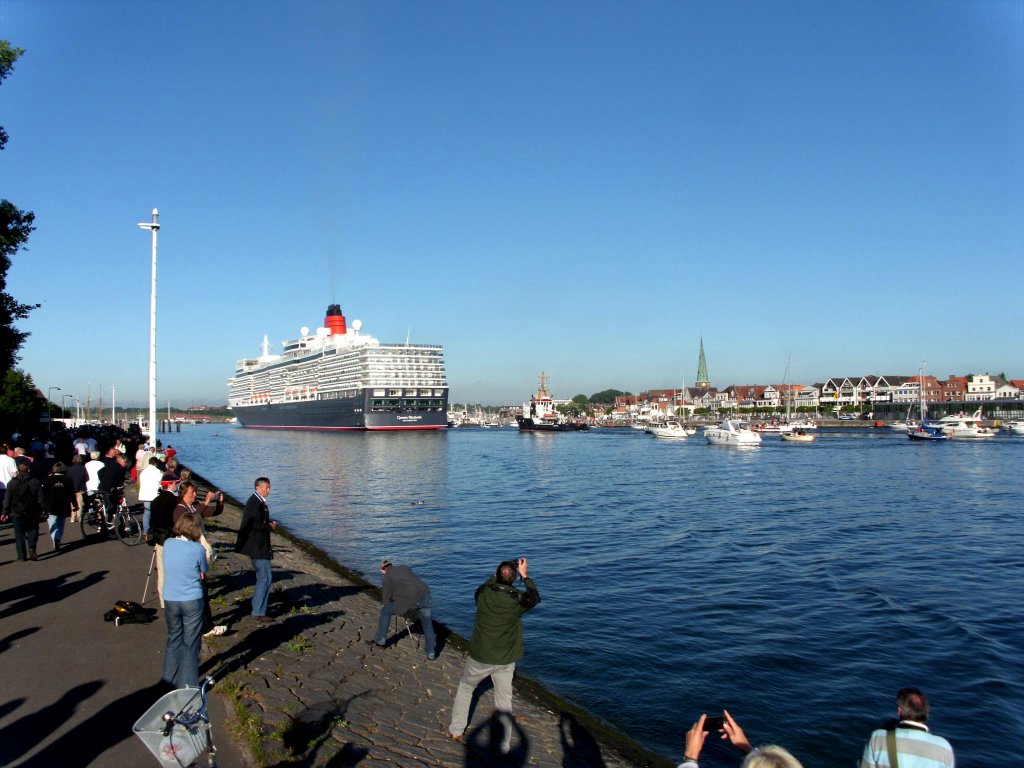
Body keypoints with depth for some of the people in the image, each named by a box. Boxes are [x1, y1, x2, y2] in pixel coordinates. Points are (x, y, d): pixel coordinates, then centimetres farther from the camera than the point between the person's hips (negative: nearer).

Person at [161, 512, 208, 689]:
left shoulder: (168, 544, -3)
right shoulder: (198, 549, -15)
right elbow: (204, 571, 0)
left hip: (170, 600, 4)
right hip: (192, 601, -4)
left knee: (173, 638, 20)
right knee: (191, 642, 7)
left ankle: (170, 678, 32)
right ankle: (188, 684, 12)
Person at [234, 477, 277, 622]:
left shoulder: (258, 501, 14)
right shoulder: (255, 503, -19)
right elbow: (255, 524, -26)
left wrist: (270, 523, 6)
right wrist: (270, 527, -12)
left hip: (258, 546, 11)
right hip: (258, 547, -11)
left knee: (261, 577, 19)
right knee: (265, 578, -8)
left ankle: (258, 605, 29)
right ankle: (259, 612, -5)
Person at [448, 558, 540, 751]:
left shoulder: (483, 593, -17)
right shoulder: (517, 600, -19)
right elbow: (535, 597, 4)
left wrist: (497, 575, 10)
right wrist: (524, 575, 8)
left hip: (479, 657, 1)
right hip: (505, 661, -1)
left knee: (465, 688, 26)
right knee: (504, 701, 15)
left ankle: (456, 730, 35)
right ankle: (504, 745, 23)